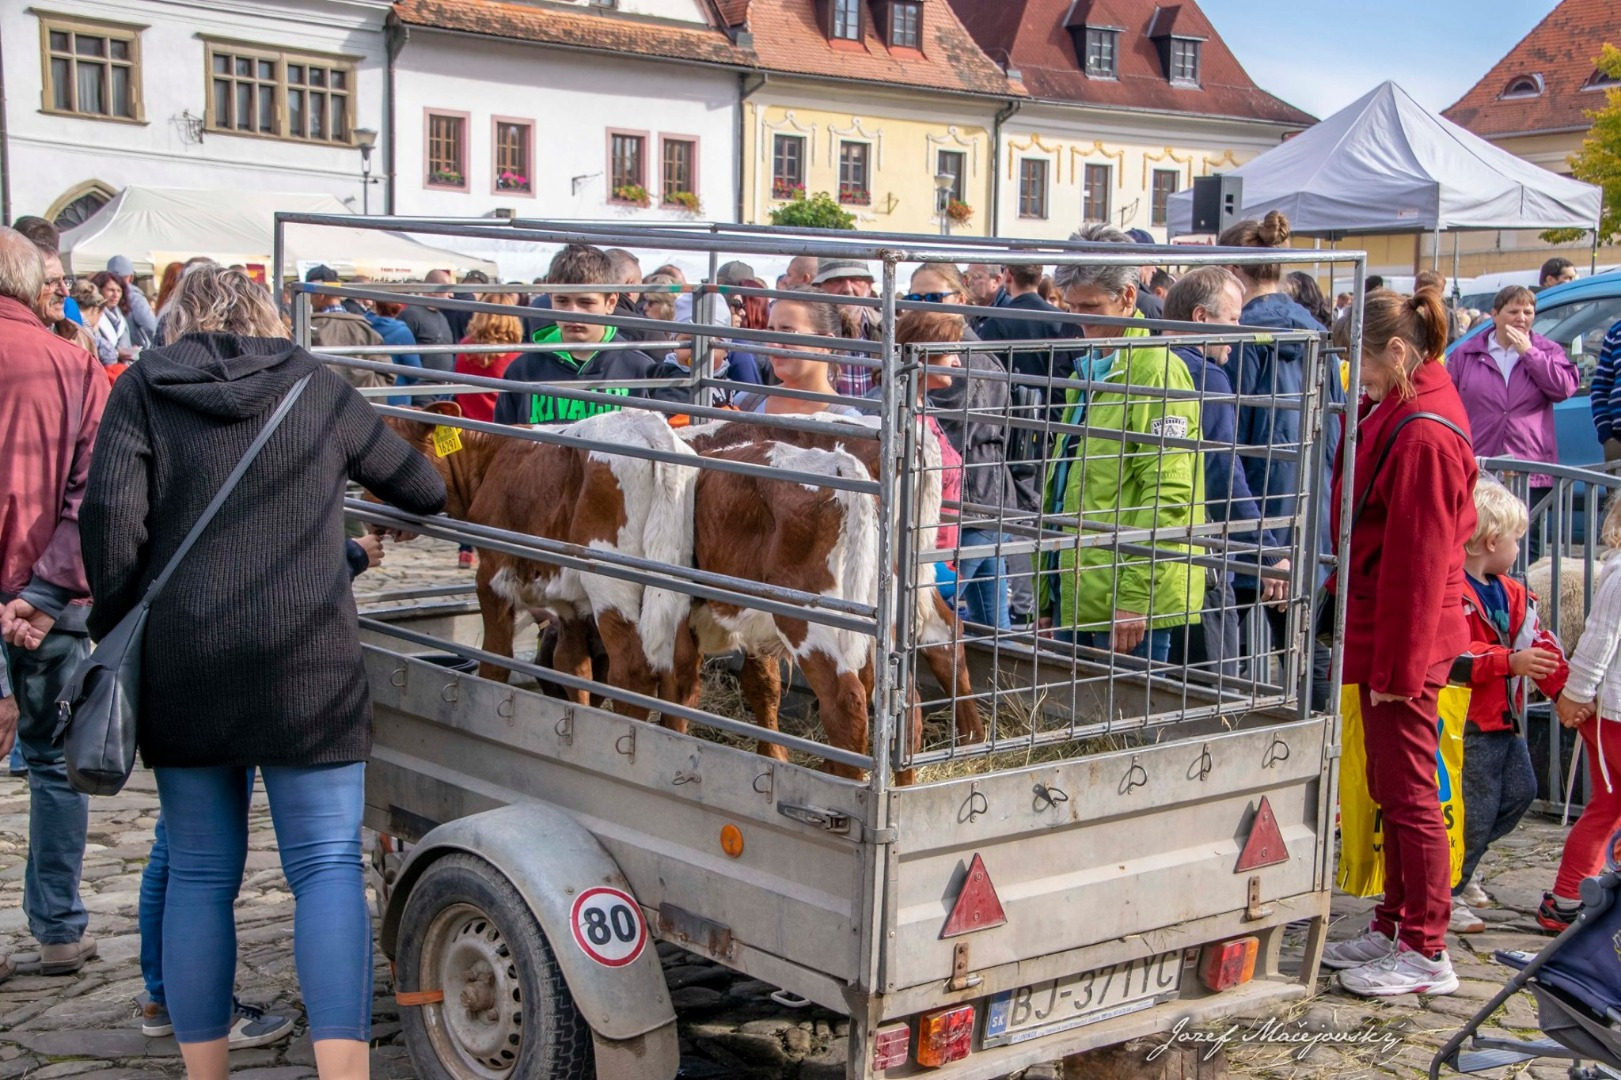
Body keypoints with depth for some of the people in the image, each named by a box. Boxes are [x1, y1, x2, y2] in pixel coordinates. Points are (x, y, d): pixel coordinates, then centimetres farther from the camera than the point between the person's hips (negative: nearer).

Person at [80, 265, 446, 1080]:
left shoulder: (144, 388, 6)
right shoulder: (317, 388, 8)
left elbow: (111, 512, -7)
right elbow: (420, 486, 16)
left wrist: (115, 626, 3)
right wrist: (439, 493, 38)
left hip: (183, 662, 1)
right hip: (308, 659, -1)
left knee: (199, 873, 10)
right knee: (328, 864, -1)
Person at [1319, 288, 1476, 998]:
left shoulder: (1423, 434, -22)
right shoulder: (1397, 414, 10)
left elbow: (1419, 561, -22)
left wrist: (1396, 664, -18)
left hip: (1405, 641, -10)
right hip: (1381, 634, 10)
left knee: (1408, 792, -1)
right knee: (1390, 788, 17)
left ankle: (1426, 952, 9)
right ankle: (1393, 927, 29)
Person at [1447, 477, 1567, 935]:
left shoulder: (1510, 593, 14)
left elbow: (1539, 644, 9)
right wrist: (1510, 662, -34)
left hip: (1505, 718, 10)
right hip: (1470, 721, -10)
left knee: (1520, 793, 16)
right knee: (1475, 808, -6)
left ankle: (1458, 868, 29)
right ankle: (1444, 896, 8)